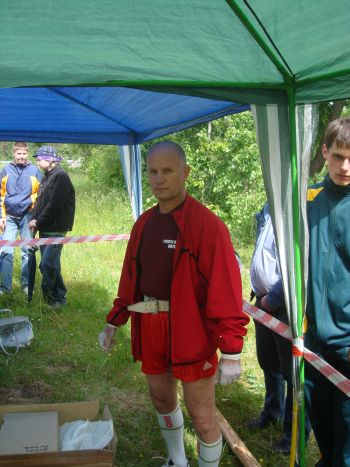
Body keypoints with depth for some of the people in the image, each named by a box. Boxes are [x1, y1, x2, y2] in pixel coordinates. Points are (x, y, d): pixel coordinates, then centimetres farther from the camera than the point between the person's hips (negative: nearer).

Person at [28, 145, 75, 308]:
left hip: (55, 230, -9)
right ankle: (58, 298, 20)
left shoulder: (60, 176, -12)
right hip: (46, 229, 9)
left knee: (47, 264, -10)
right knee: (50, 265, 11)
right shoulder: (47, 176, 16)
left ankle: (48, 297, 2)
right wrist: (34, 219, 1)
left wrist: (38, 222, -12)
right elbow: (40, 201, 17)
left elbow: (54, 204, -18)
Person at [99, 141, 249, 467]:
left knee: (202, 416, 3)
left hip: (191, 330, -7)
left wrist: (231, 352, -20)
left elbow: (225, 290, -18)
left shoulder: (206, 225, -14)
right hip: (150, 329, 7)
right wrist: (113, 322, 15)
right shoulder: (143, 224, 8)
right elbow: (130, 278, 15)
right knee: (161, 398, 23)